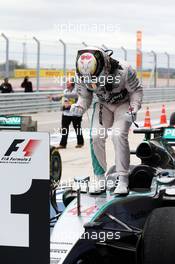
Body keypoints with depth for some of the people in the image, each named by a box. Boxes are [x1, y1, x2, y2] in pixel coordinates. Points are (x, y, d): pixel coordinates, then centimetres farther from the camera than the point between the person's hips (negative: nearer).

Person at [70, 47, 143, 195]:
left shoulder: (123, 70, -31)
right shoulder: (82, 77, -20)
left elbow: (136, 90, -12)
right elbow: (85, 97, -2)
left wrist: (134, 108, -24)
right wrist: (79, 107, -23)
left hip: (124, 104, -3)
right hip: (103, 104, 4)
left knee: (119, 135, -25)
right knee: (96, 136, -17)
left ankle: (122, 179, -18)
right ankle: (99, 176, -3)